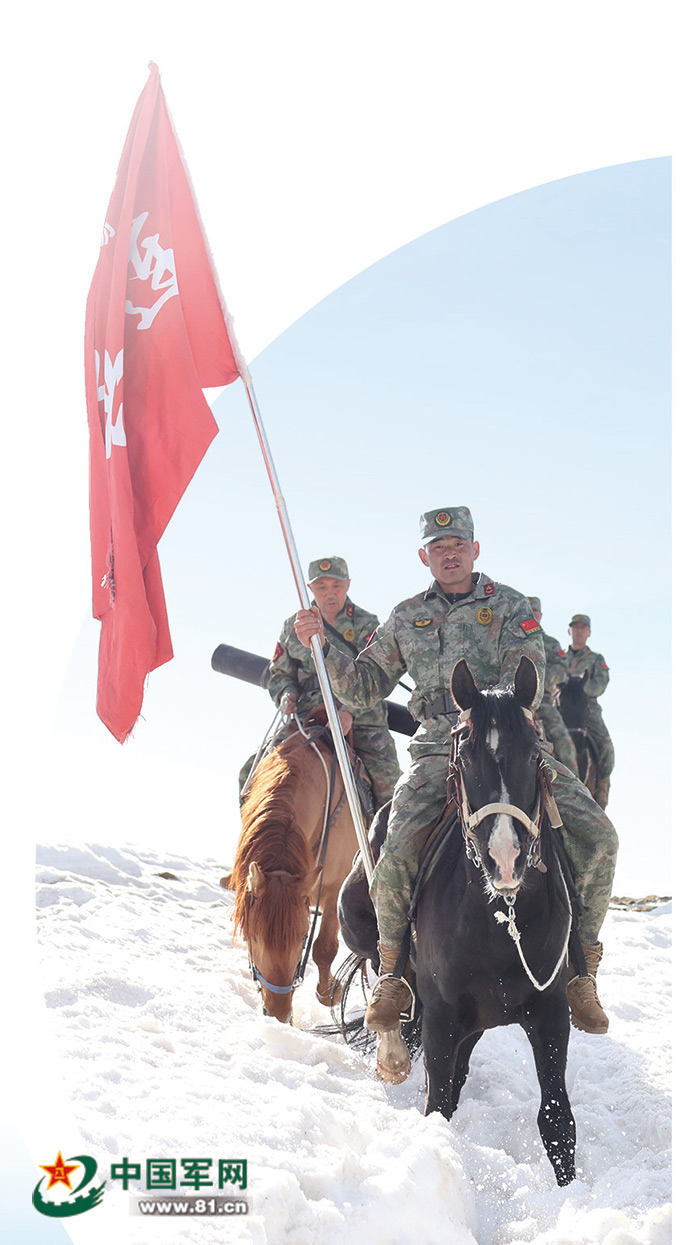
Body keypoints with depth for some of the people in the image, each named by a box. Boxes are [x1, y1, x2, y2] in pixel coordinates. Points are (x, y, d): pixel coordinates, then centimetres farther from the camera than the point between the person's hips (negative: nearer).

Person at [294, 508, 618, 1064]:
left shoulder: (510, 605, 11)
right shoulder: (406, 618, 17)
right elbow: (364, 687, 20)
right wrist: (323, 645, 5)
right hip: (439, 748, 0)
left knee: (597, 835, -20)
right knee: (400, 850, -25)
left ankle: (581, 963, -2)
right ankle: (394, 971, 0)